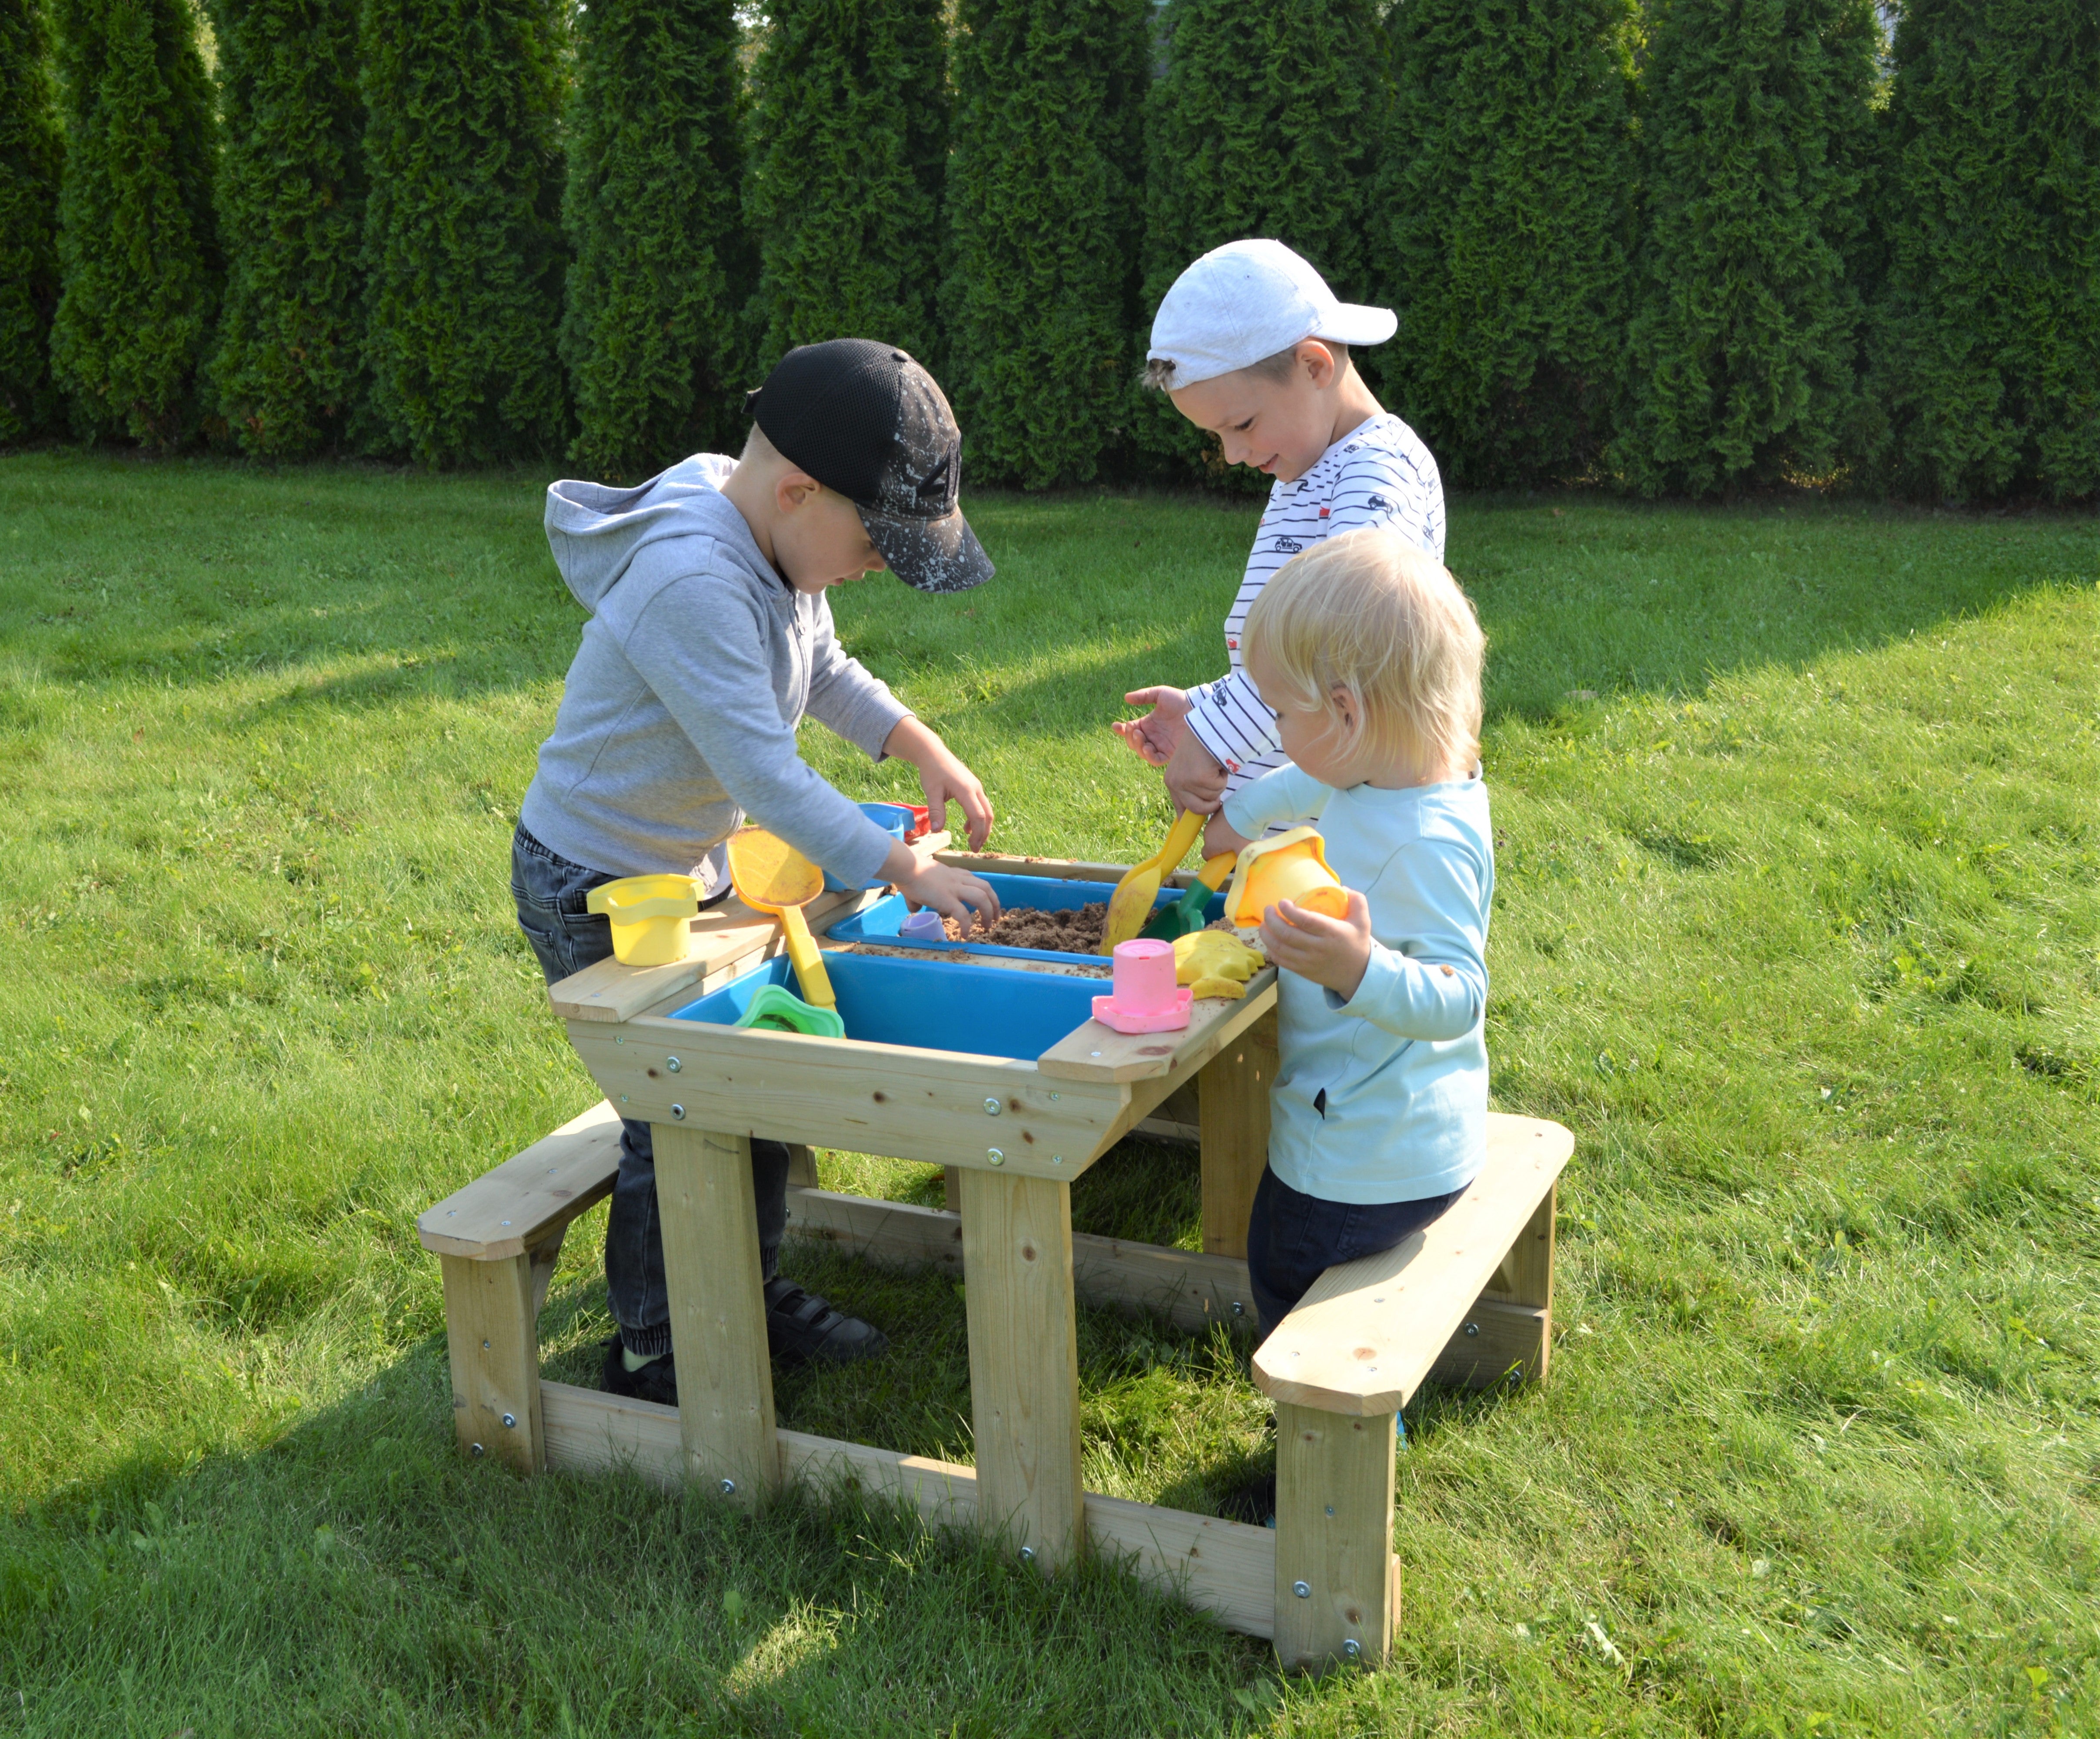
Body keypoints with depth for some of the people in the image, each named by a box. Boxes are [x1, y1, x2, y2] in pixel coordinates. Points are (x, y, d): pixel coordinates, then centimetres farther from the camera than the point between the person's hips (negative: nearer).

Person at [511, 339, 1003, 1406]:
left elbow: (825, 673, 14)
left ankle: (752, 1295, 34)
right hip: (596, 895, -9)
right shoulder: (691, 584, -34)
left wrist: (922, 748, 0)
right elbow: (767, 776, -34)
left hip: (690, 870, 9)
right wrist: (909, 873, -29)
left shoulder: (779, 544, -4)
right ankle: (652, 1356, 18)